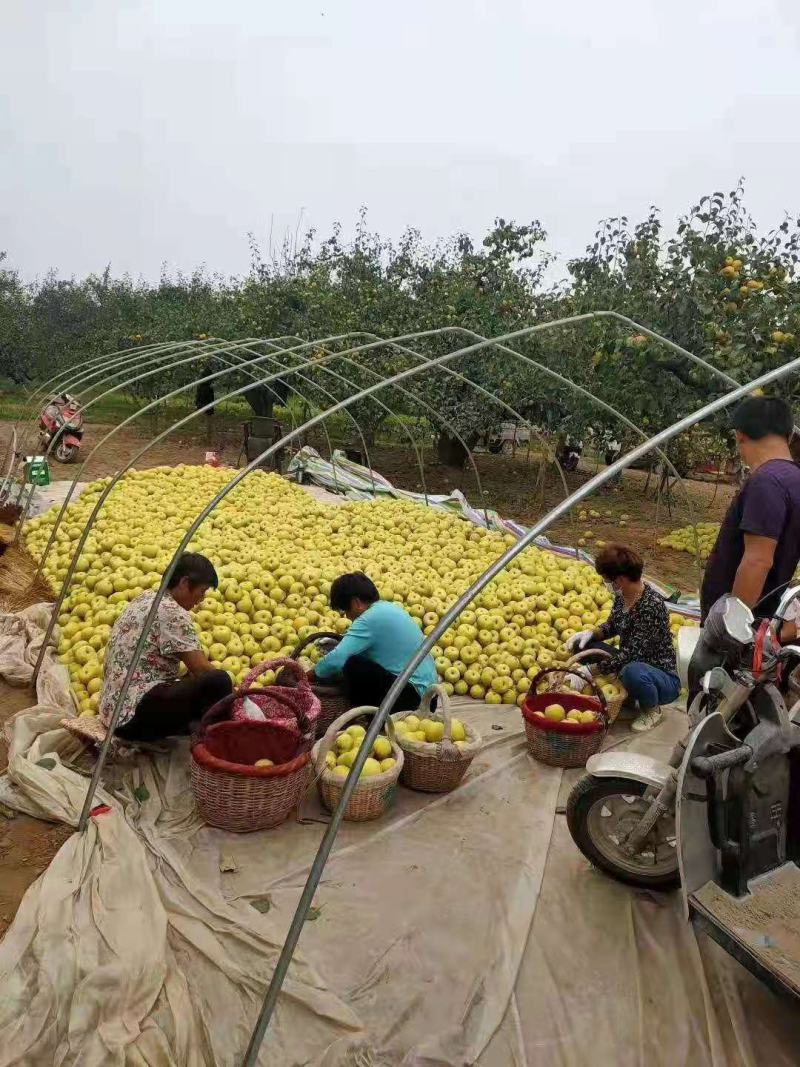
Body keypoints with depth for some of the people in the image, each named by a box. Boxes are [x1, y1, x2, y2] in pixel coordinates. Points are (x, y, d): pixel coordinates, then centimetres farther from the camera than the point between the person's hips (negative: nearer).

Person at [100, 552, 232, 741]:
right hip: (135, 713, -10)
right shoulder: (172, 612, -14)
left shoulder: (147, 599, 13)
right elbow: (202, 669, -16)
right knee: (218, 682, -20)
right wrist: (229, 690, 0)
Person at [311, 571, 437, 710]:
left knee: (352, 666, -18)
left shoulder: (370, 619, -16)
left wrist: (316, 672, -3)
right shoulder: (389, 607, 11)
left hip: (413, 693, -10)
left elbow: (335, 660, -22)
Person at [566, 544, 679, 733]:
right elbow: (612, 626, 13)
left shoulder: (651, 605, -29)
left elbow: (631, 654, -31)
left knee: (632, 671, -40)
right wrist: (590, 633, -8)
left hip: (662, 678, -7)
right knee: (582, 645, -3)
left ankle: (652, 710, -6)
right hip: (630, 663, 8)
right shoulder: (622, 595, -5)